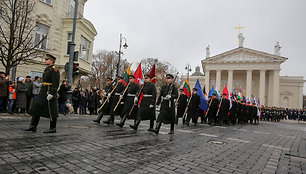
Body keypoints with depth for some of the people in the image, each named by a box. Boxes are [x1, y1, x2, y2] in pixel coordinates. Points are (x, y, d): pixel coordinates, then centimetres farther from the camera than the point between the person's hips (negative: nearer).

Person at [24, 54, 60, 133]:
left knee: (51, 111, -3)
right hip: (43, 91, 10)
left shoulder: (54, 69, -11)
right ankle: (33, 126, 16)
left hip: (50, 92, -10)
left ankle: (53, 128, 6)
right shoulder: (47, 69, 19)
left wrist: (51, 93, -25)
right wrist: (42, 92, 23)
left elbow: (56, 83, -19)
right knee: (36, 108, 9)